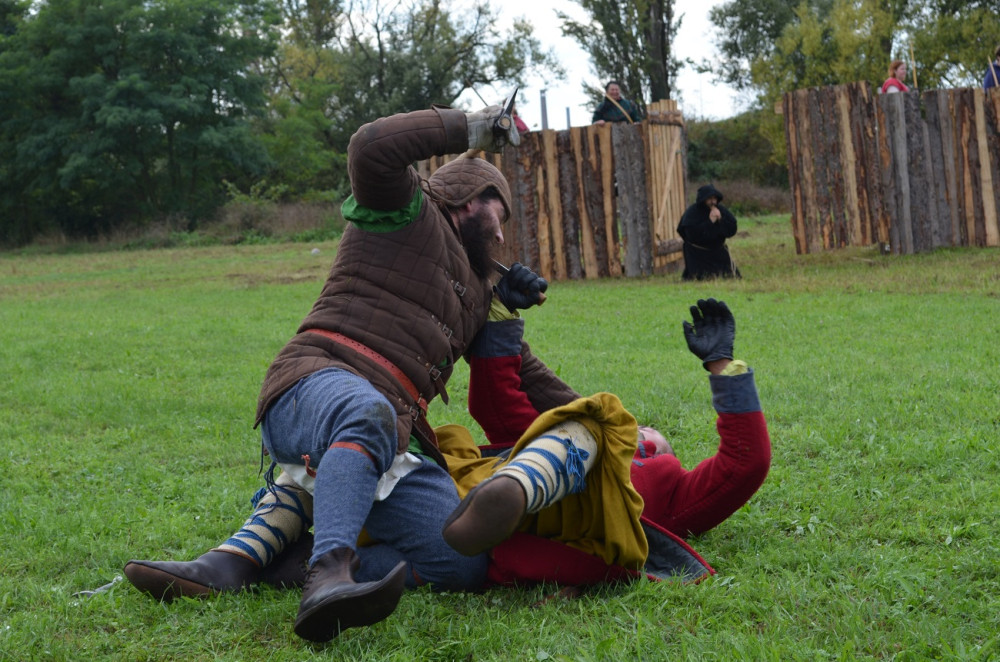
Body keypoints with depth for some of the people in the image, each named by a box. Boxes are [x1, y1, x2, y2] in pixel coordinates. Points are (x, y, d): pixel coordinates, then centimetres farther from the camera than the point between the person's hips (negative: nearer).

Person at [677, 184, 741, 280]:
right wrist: (710, 222, -28)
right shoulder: (692, 213, -15)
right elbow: (692, 234, -28)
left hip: (717, 251, 5)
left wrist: (721, 220, -21)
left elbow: (732, 230, -3)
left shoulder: (721, 210, 0)